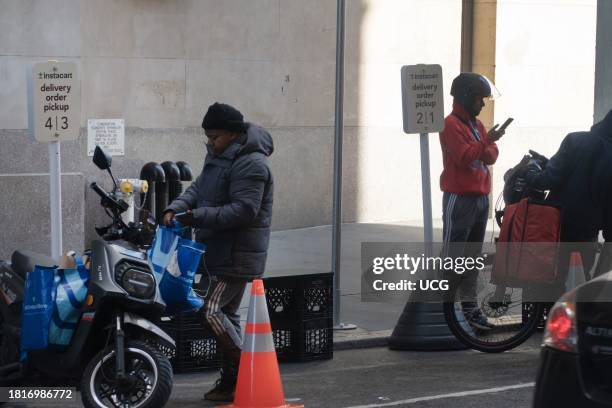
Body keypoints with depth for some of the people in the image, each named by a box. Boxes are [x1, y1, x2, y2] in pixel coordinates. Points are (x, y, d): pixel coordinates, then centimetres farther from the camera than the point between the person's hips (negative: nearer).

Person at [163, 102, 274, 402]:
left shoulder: (251, 164, -18)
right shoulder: (218, 157, 14)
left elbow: (243, 210, -25)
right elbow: (198, 188, 16)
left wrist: (197, 216, -25)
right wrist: (176, 208, -4)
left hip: (236, 256, -10)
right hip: (217, 253, 10)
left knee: (212, 312, -16)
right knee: (225, 314, 14)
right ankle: (232, 381, 22)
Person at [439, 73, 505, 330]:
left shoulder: (476, 124, 17)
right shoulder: (451, 125, -9)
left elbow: (492, 155, 10)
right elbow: (464, 157, -19)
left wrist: (486, 149, -10)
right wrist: (486, 142, -29)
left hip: (480, 197, 9)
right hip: (459, 198, -9)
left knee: (473, 255, 10)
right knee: (453, 254, -9)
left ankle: (469, 305, 14)